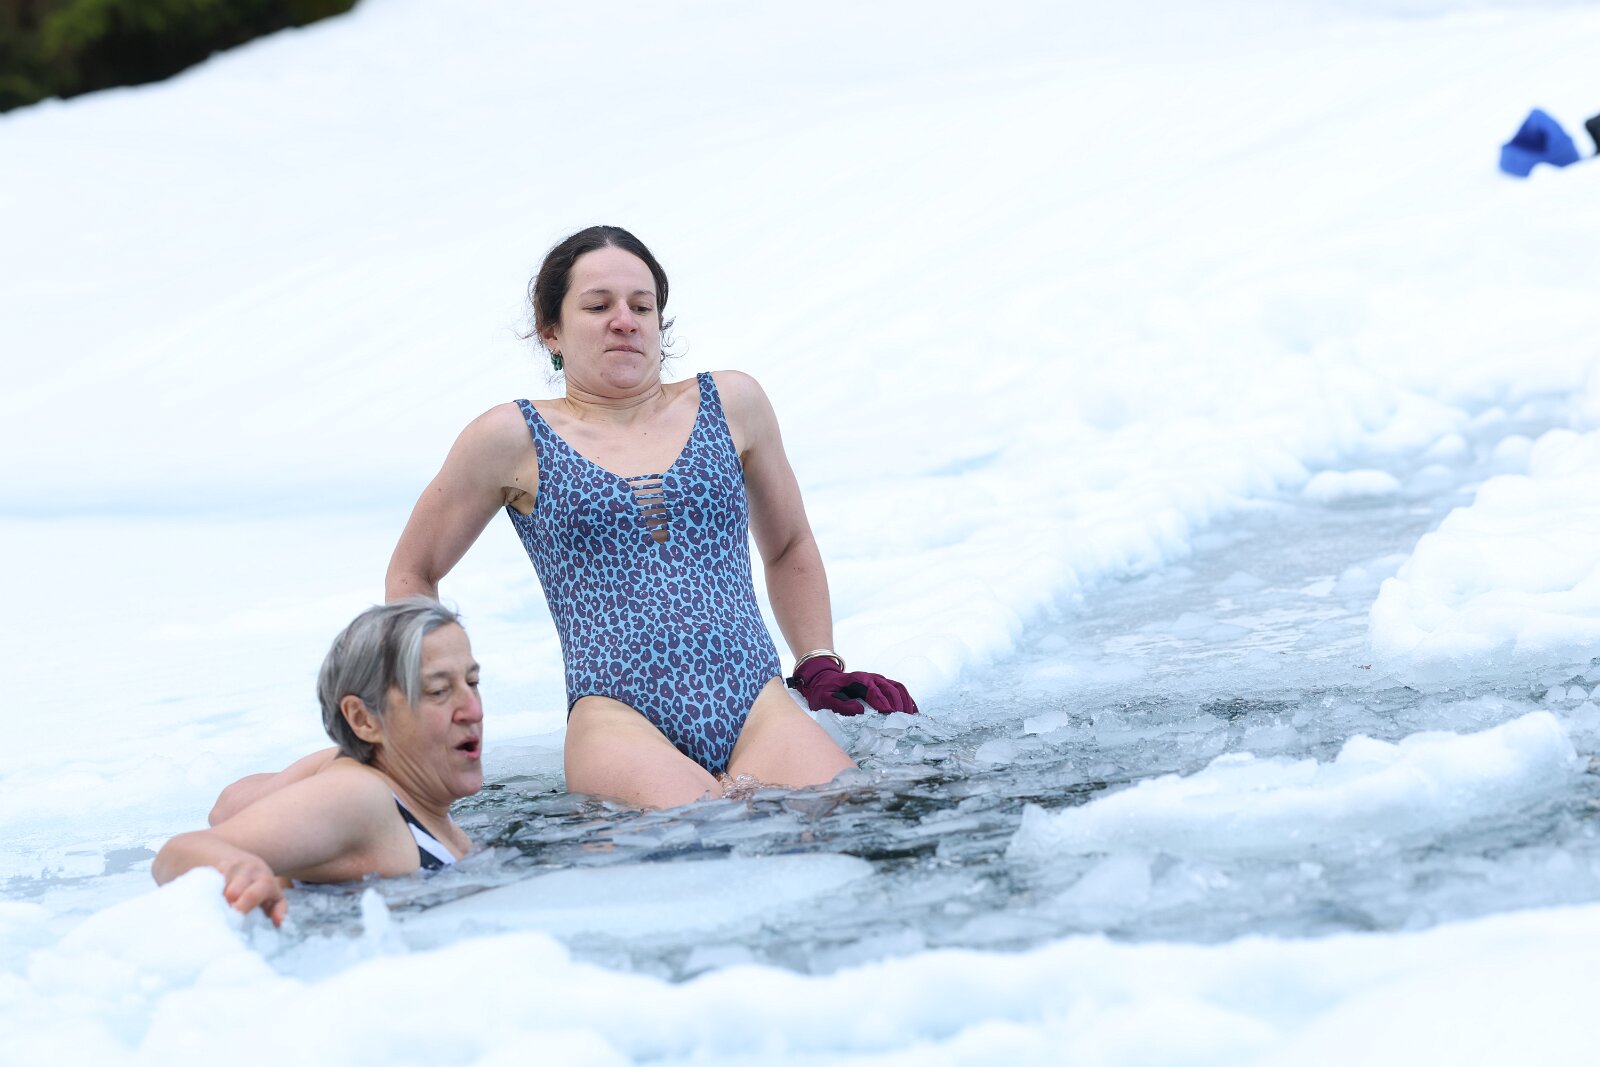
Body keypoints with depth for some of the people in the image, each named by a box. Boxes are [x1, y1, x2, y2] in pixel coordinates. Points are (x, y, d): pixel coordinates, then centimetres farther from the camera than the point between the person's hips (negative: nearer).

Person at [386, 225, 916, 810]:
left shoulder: (731, 404, 18)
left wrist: (821, 668, 23)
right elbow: (412, 574, 24)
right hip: (619, 719, -3)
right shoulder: (513, 439, 11)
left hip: (758, 707, 3)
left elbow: (788, 546, 34)